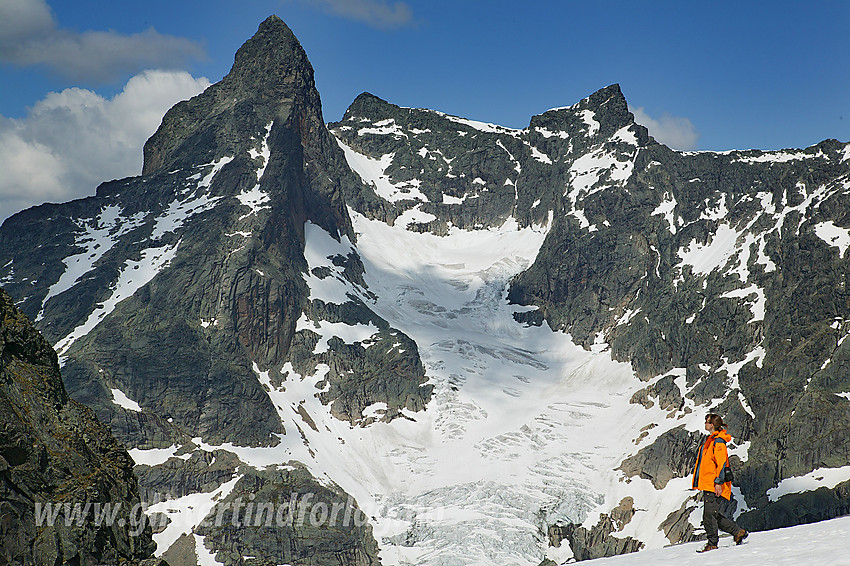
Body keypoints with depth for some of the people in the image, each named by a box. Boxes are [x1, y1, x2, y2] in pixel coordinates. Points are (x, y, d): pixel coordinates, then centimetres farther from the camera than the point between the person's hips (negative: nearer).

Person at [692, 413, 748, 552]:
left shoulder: (718, 442, -12)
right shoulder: (710, 440, 18)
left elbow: (722, 463, -18)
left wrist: (718, 482, -23)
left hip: (715, 487, -10)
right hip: (708, 485, 10)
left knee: (709, 515, -8)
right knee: (715, 516, 11)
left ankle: (712, 544, -2)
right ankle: (738, 532, 18)